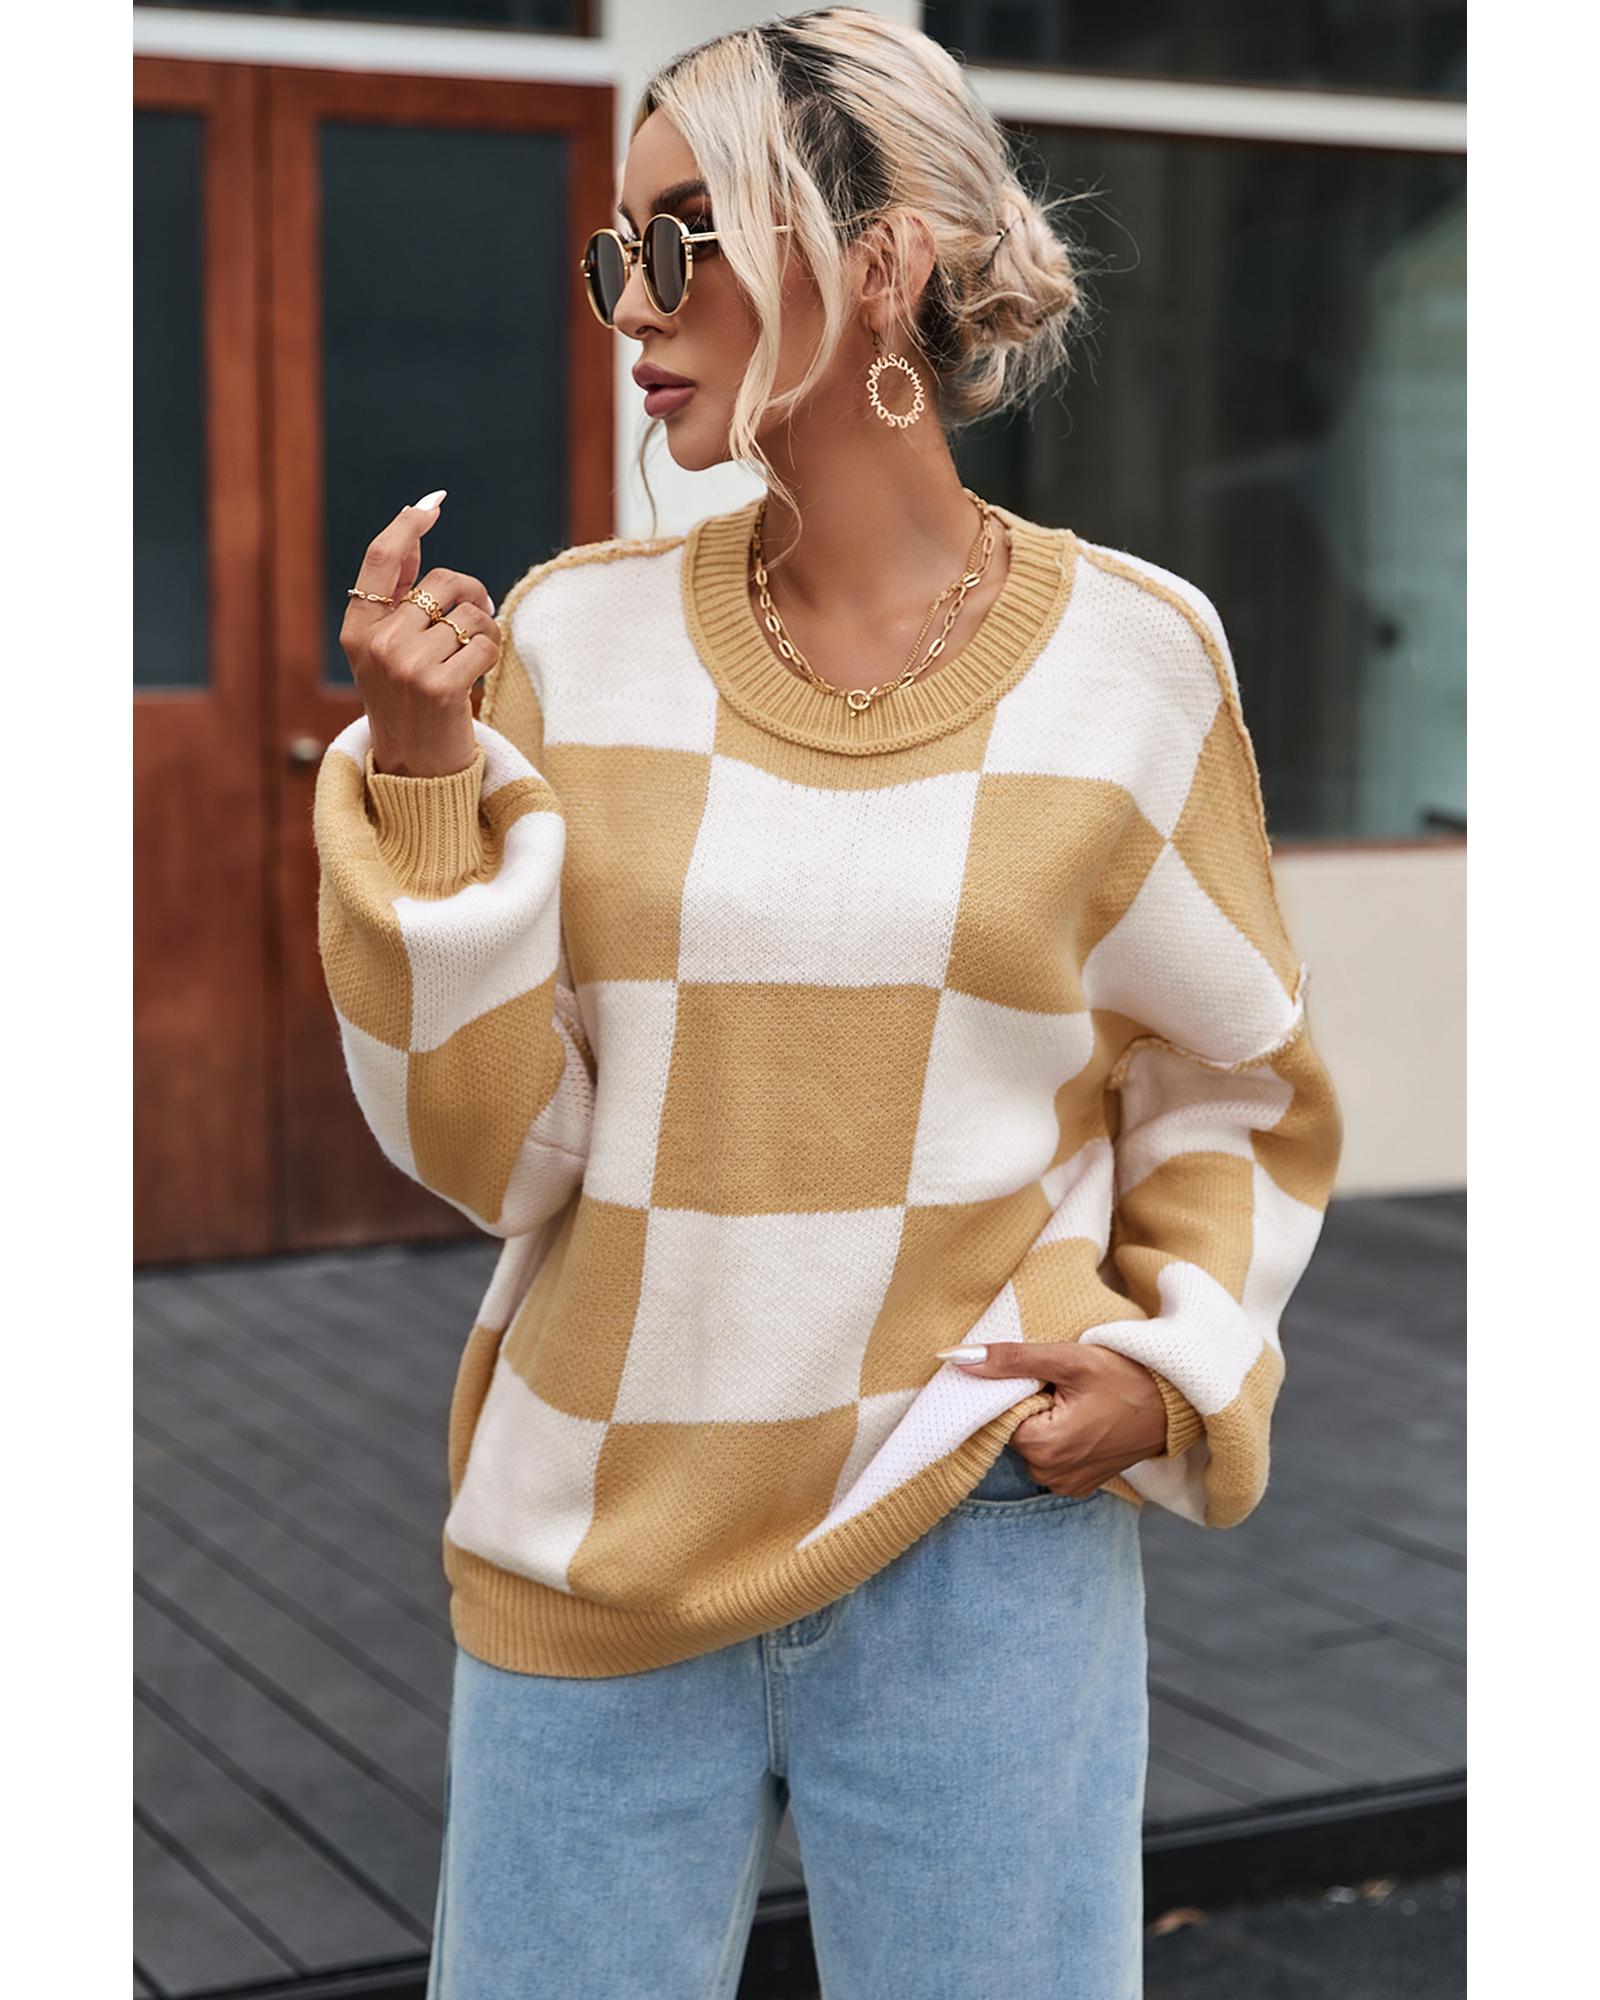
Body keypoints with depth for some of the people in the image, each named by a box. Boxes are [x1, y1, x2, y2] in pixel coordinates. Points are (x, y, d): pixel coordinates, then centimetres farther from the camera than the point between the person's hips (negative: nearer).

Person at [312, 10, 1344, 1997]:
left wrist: (1177, 1366, -6)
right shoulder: (579, 637, -2)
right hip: (596, 1549, 1)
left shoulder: (1132, 658, -3)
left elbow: (1239, 1093, 10)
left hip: (983, 1551, -1)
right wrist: (419, 783, -13)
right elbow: (486, 1140, -3)